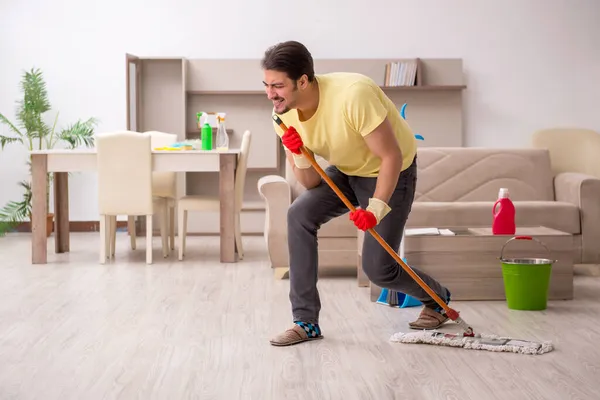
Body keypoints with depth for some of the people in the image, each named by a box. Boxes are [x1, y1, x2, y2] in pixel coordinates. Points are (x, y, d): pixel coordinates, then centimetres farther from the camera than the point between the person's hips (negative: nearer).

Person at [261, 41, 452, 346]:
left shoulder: (352, 95, -35)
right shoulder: (284, 116, -14)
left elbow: (392, 155, -28)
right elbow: (311, 184, -9)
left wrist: (376, 208, -36)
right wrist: (298, 156, -29)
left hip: (390, 173, -6)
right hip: (347, 172, 6)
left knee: (377, 268, -7)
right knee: (300, 215, -18)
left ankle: (436, 299, 26)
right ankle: (306, 322, -9)